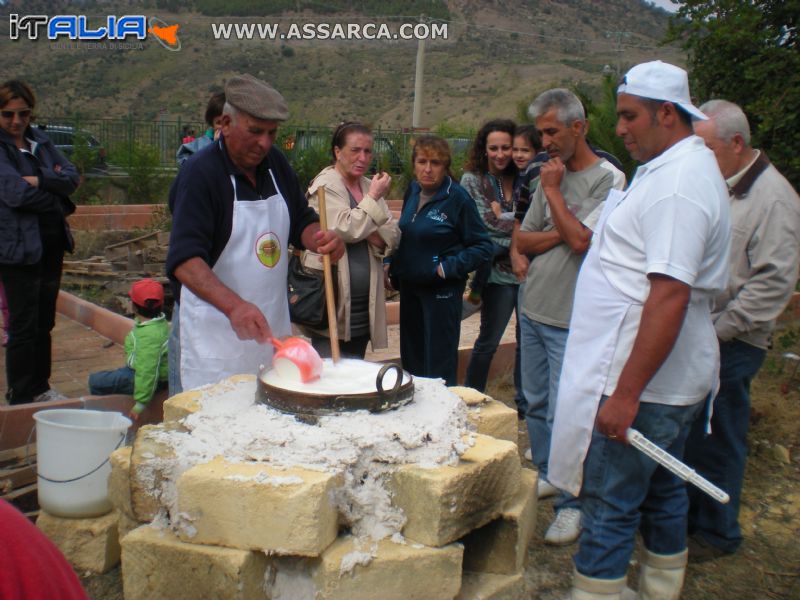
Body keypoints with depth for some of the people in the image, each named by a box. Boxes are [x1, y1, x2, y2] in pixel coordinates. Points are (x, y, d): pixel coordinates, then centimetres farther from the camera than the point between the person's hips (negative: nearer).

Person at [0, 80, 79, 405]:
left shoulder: (40, 141, 12)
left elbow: (72, 176, 1)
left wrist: (40, 179, -15)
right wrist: (56, 198, -6)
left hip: (52, 244, 6)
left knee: (44, 322, 14)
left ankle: (40, 387, 28)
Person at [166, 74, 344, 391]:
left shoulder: (275, 164, 5)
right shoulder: (200, 174, -15)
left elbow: (301, 222, 14)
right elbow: (184, 260, -25)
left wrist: (322, 239, -10)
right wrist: (233, 305, -41)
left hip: (273, 327, 7)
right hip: (218, 336, -6)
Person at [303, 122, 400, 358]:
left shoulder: (370, 186, 14)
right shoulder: (325, 186, -7)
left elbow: (393, 236, 10)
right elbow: (345, 228, -19)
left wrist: (377, 237, -10)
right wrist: (374, 198, -11)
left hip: (364, 305, 7)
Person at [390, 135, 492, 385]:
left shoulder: (457, 197, -13)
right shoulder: (412, 191, 5)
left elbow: (482, 246, -11)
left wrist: (449, 268, -17)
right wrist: (395, 270, 9)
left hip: (442, 292, -6)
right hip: (409, 287, 7)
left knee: (439, 365, 1)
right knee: (411, 360, 16)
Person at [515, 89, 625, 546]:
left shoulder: (609, 179, -10)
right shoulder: (552, 175, 10)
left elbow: (581, 240, -22)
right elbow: (523, 241, 9)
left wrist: (553, 191, -11)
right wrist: (561, 233, -10)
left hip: (572, 319, -7)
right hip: (534, 309, 7)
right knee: (536, 404, 17)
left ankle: (572, 504, 12)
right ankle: (548, 476, 35)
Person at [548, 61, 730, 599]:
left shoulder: (678, 181, -20)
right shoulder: (677, 169, 14)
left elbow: (671, 295, -27)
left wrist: (626, 393, -26)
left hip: (642, 382, -10)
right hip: (671, 379, 10)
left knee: (609, 508, 0)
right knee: (662, 493, 21)